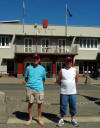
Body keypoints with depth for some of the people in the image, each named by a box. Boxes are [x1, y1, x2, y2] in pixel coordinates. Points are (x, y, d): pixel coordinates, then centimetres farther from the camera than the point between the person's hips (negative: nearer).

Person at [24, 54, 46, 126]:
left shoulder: (42, 69, 6)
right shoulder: (28, 68, 5)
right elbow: (26, 78, 13)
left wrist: (40, 85, 11)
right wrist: (29, 83, 7)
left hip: (39, 88, 0)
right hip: (30, 88, 0)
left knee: (40, 103, 4)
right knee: (30, 103, 6)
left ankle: (39, 118, 22)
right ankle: (30, 119, 21)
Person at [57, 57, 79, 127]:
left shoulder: (75, 70, 5)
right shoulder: (62, 70, 0)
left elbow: (76, 80, 14)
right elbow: (58, 81, 5)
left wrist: (71, 85, 9)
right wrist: (64, 85, 4)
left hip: (73, 92, 1)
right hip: (64, 92, -1)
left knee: (73, 106, 7)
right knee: (63, 106, 4)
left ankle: (73, 119, 23)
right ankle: (62, 119, 19)